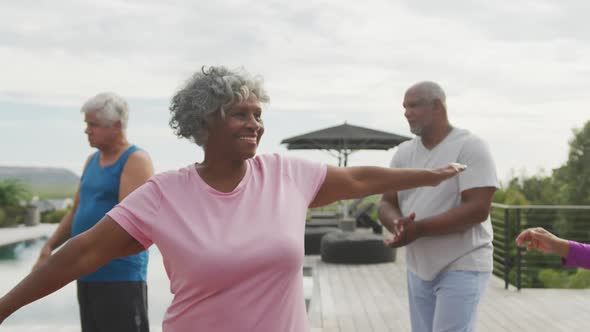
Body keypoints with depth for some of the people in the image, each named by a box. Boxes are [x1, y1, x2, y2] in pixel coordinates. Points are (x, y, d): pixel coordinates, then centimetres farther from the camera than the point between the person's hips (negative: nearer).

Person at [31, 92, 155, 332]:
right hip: (87, 274, 8)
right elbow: (76, 211, 22)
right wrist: (49, 247, 8)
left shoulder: (136, 160, -9)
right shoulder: (92, 160, 16)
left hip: (120, 276, -8)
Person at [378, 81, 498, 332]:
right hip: (419, 269, 6)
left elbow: (478, 208, -19)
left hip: (461, 267, -6)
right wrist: (398, 225, -18)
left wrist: (419, 228, -24)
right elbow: (386, 204, 6)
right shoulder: (404, 152, 8)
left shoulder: (469, 147, -10)